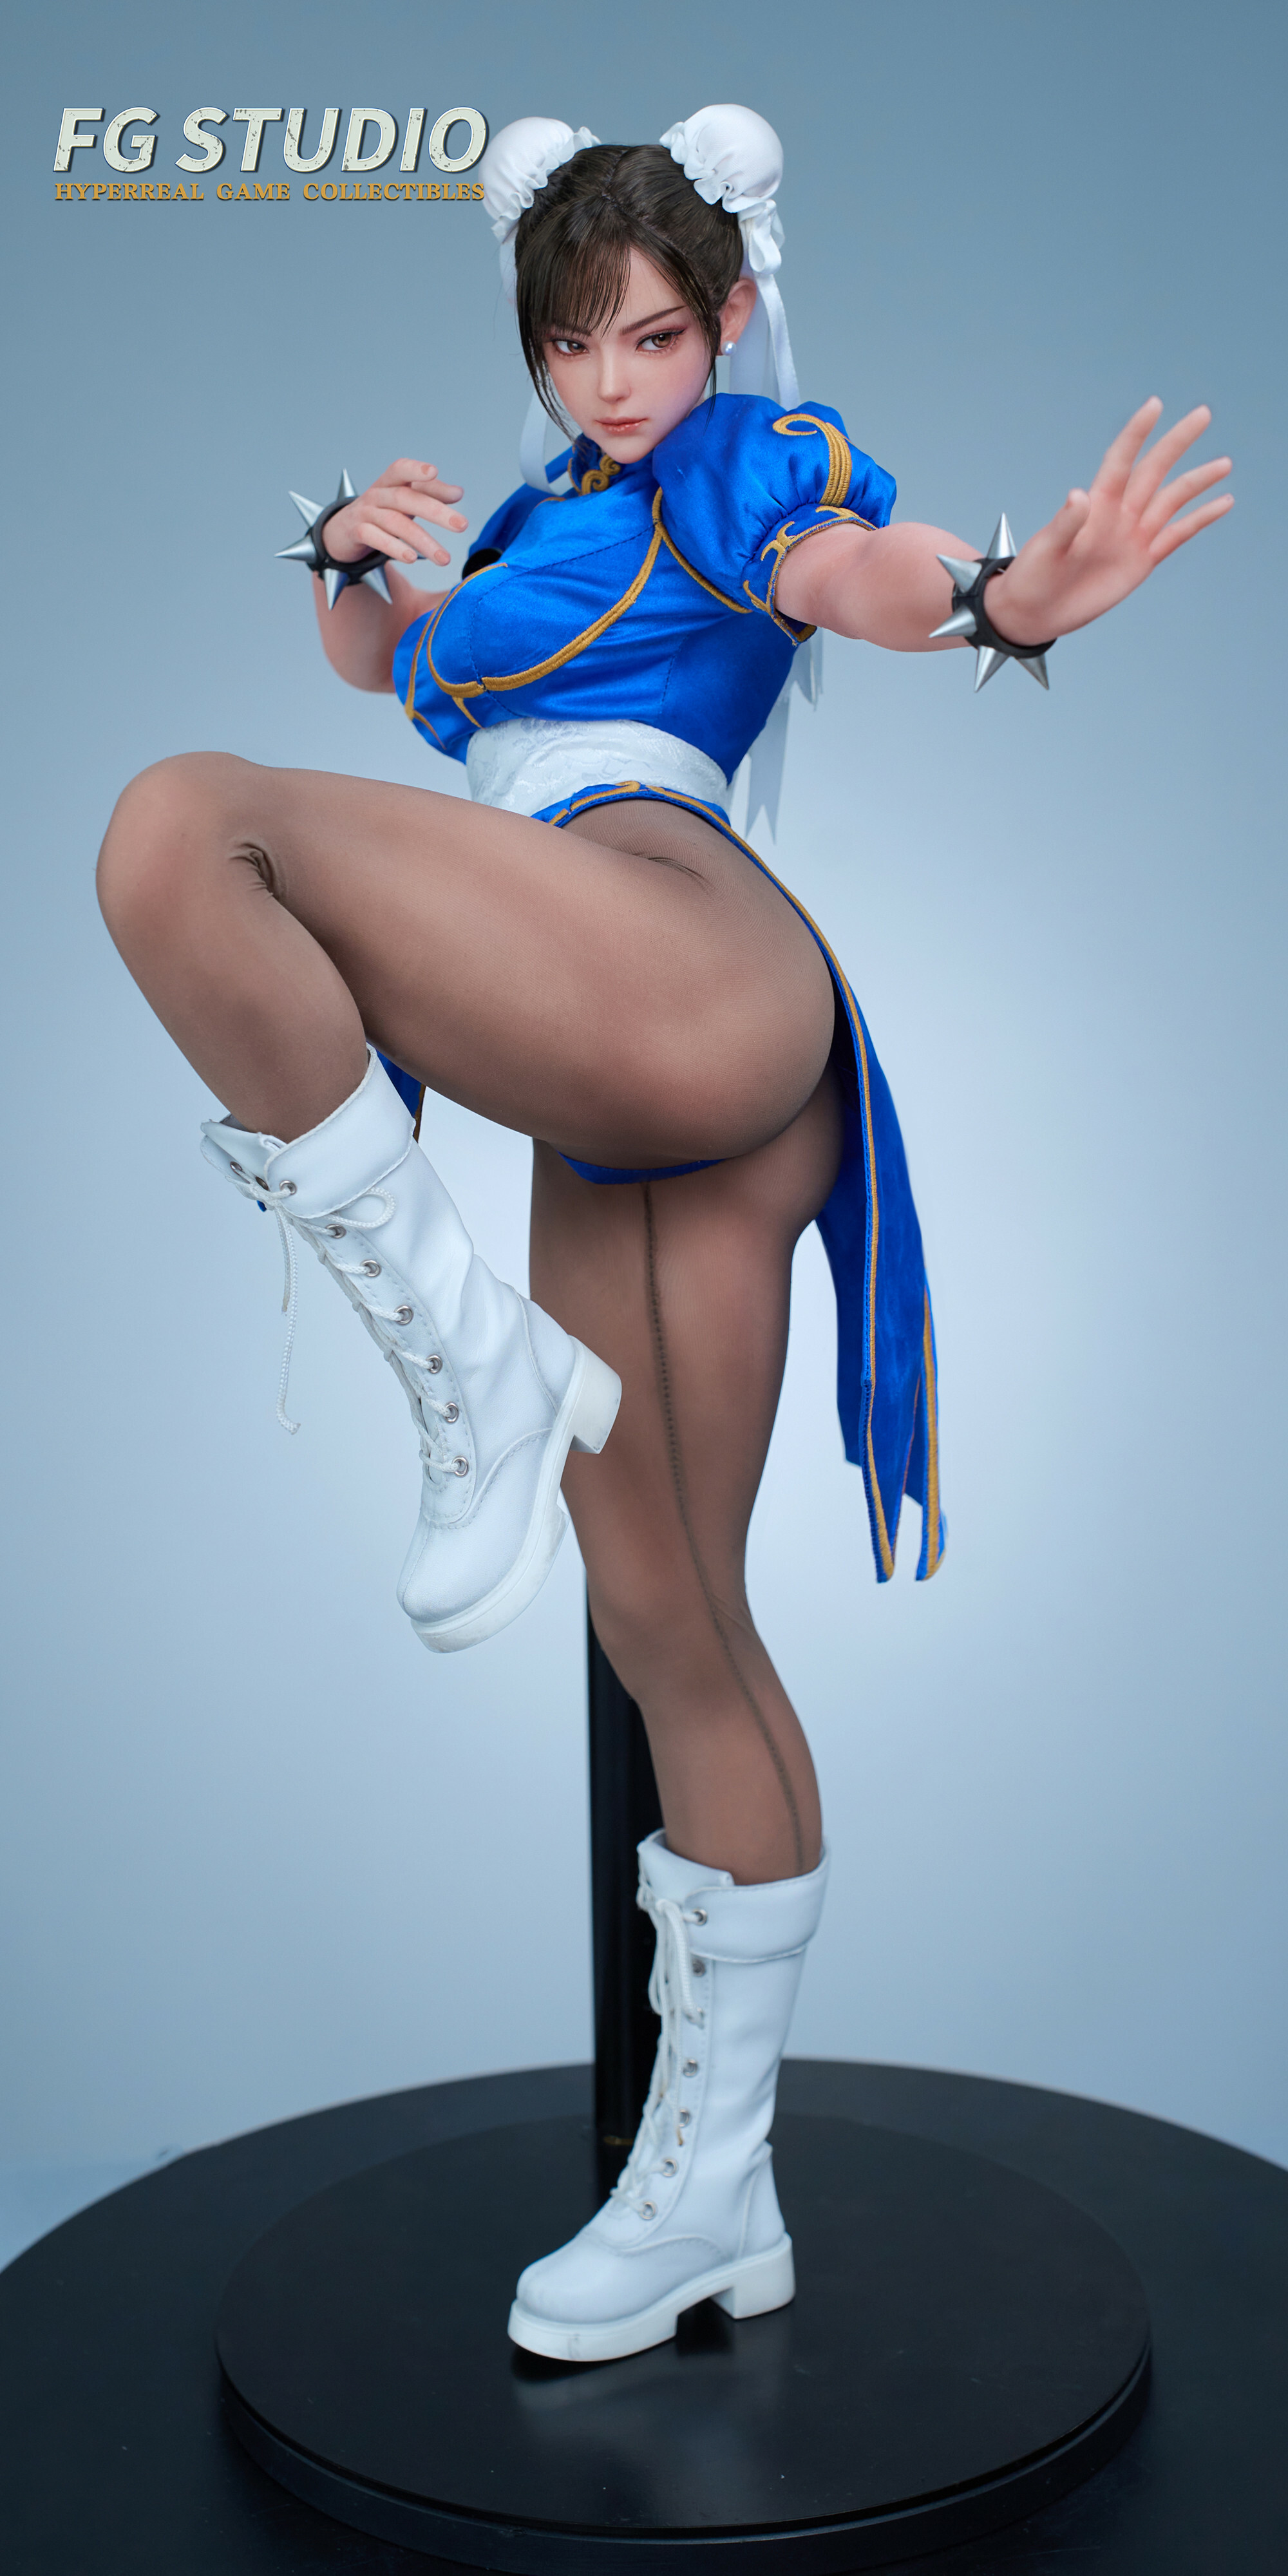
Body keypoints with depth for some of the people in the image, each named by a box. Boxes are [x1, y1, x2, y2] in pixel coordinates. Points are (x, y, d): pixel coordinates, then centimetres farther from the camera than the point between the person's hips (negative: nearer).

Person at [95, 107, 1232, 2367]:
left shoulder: (749, 464, 13)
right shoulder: (544, 522, 33)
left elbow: (858, 570, -8)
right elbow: (376, 655, 43)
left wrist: (1007, 595, -32)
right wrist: (354, 555, 19)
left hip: (705, 978, -8)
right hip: (614, 1112, 8)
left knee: (180, 825, -19)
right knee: (670, 1634, 7)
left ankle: (476, 1369, -16)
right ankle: (714, 2192, 17)